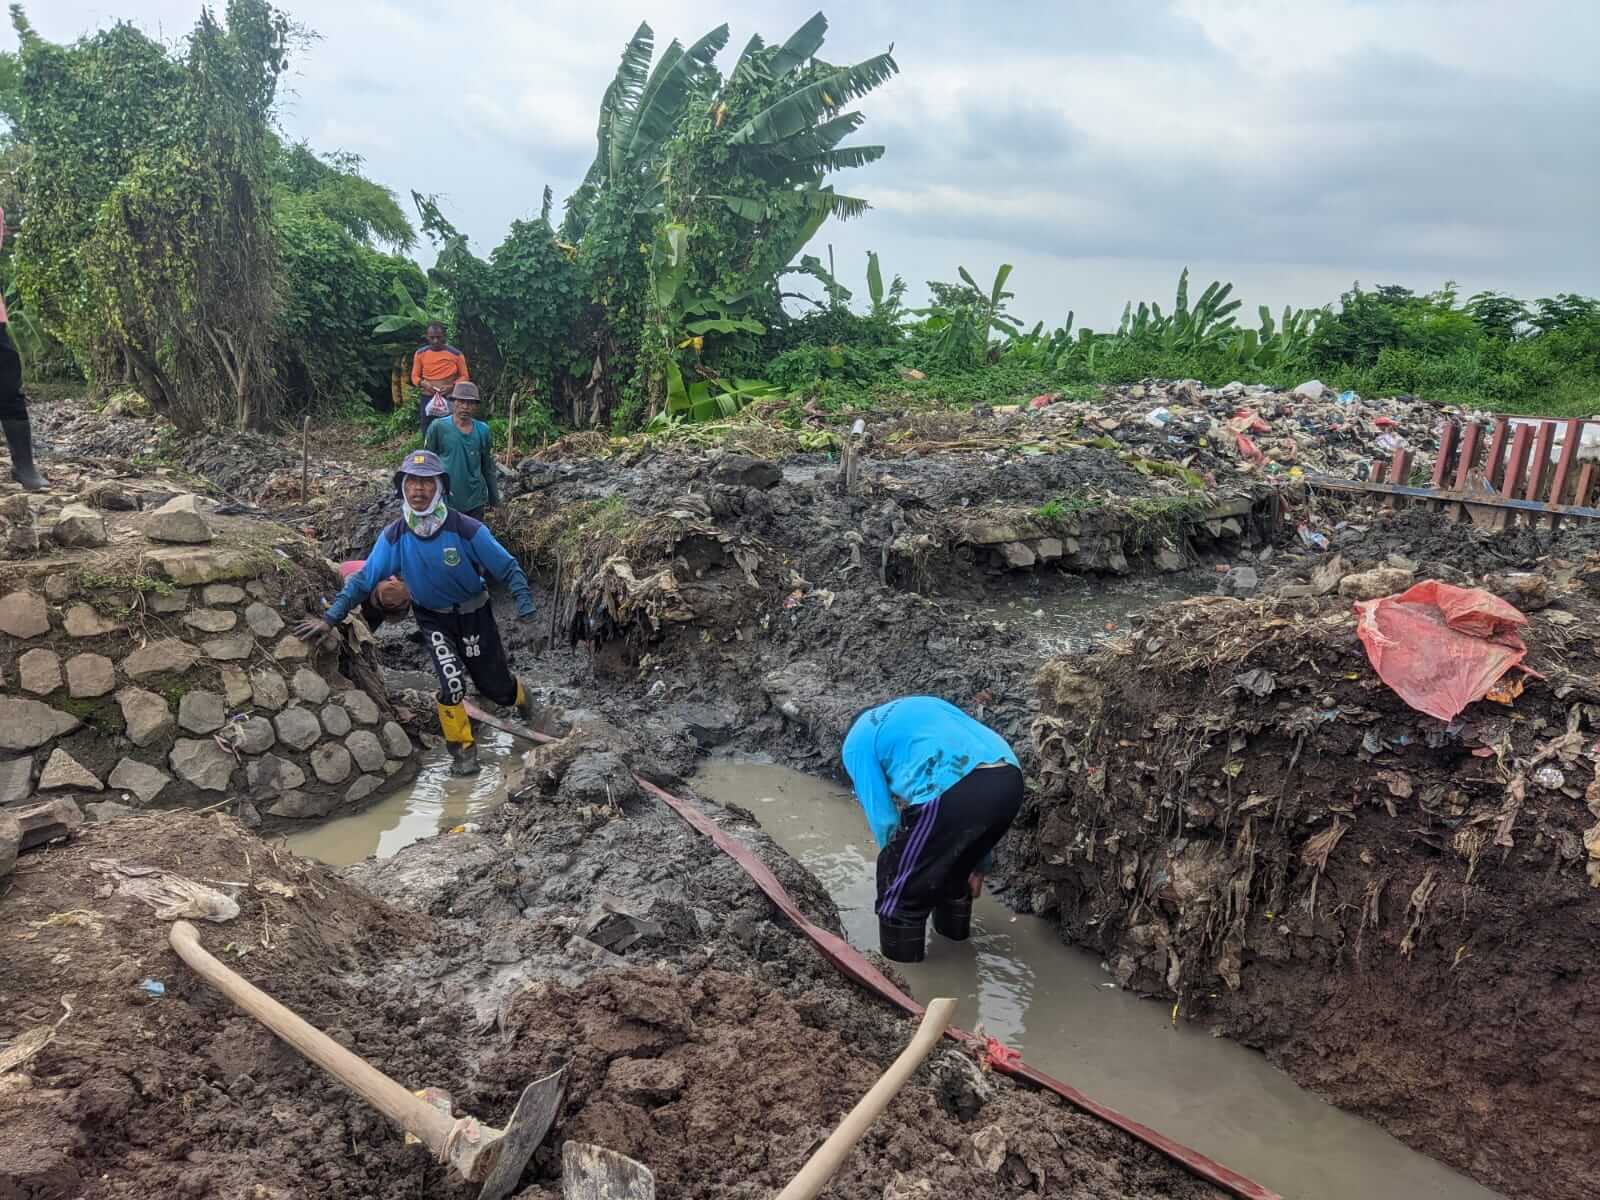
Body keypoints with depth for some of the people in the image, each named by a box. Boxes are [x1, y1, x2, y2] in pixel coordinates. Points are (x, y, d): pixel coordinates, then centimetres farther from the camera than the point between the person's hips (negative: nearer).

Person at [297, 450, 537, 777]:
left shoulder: (467, 529, -23)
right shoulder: (394, 536, -16)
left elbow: (507, 568, -15)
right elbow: (363, 579, -10)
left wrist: (526, 606, -24)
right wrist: (329, 618, -16)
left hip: (474, 615, -1)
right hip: (433, 619, 1)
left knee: (497, 689, 6)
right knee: (452, 682, -20)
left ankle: (523, 698, 45)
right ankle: (462, 751, 2)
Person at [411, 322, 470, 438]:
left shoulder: (456, 354, -3)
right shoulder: (420, 353, 4)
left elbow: (464, 376, 3)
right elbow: (415, 376, 10)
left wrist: (451, 386, -16)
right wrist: (424, 383, -13)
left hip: (449, 400, -2)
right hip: (427, 399, 3)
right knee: (427, 434, 6)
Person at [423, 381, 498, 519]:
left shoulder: (483, 431, -1)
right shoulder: (438, 427, -9)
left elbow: (488, 466, 8)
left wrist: (493, 497, 11)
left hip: (474, 499, 2)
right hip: (444, 498, -2)